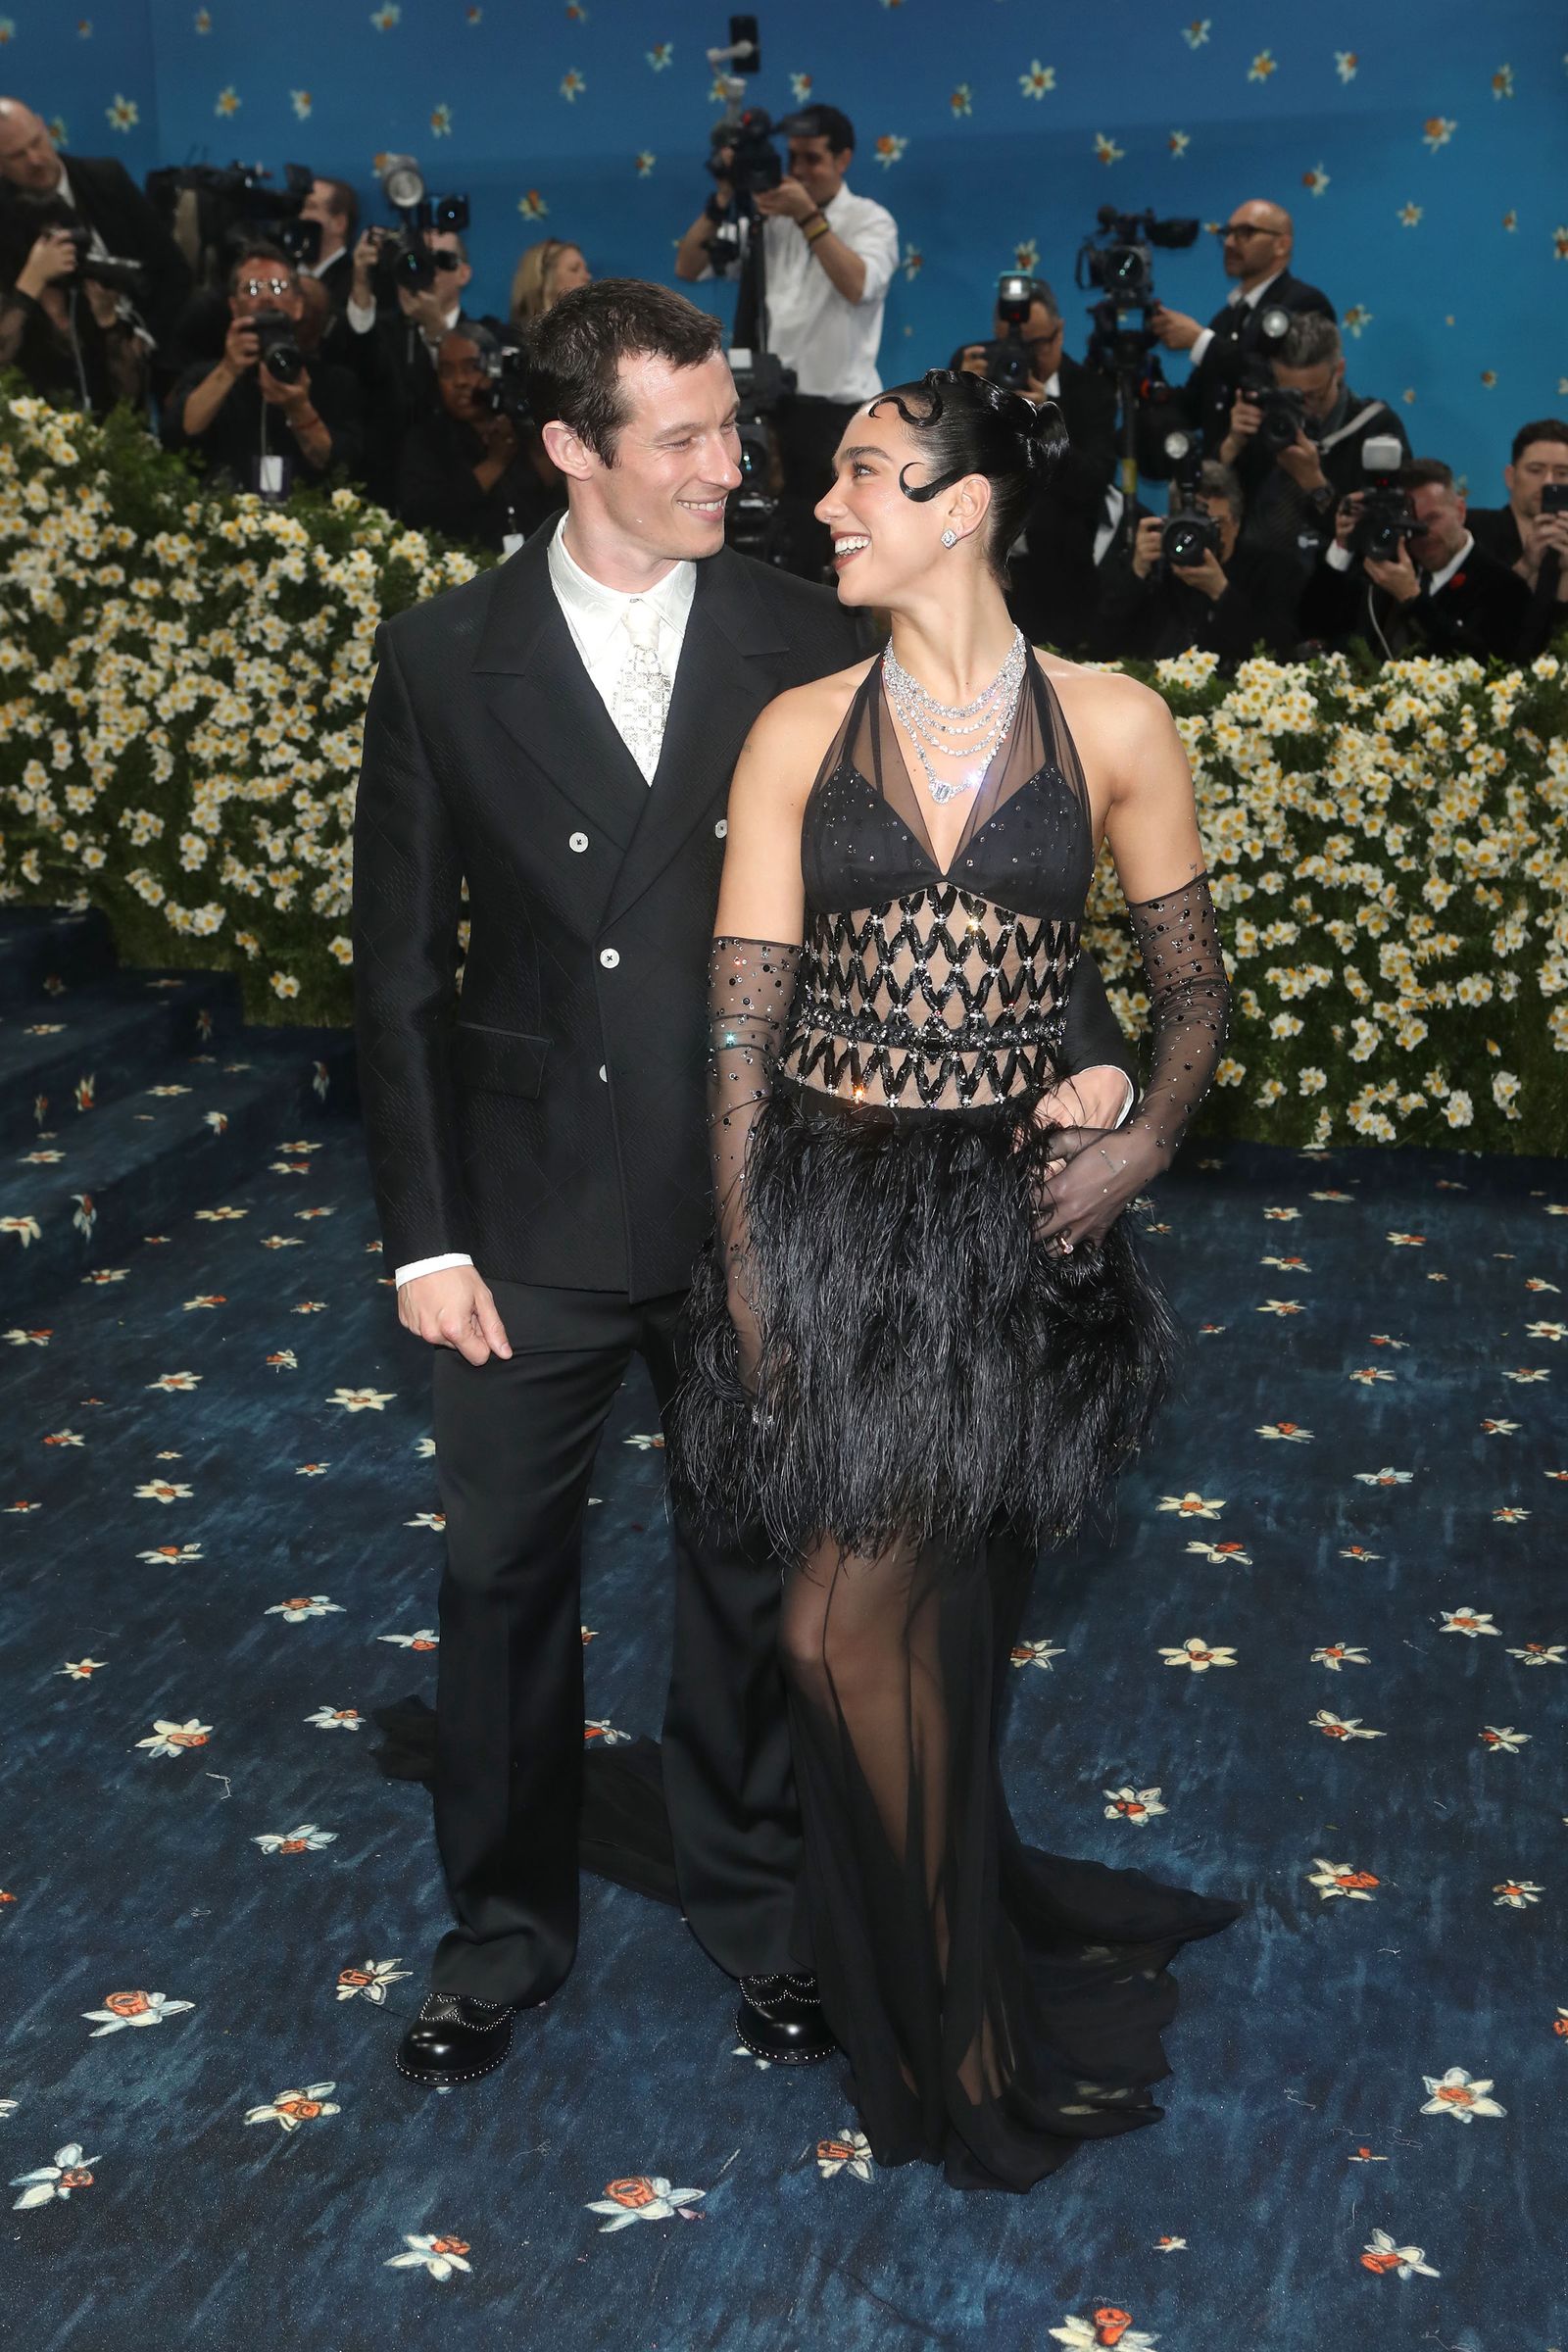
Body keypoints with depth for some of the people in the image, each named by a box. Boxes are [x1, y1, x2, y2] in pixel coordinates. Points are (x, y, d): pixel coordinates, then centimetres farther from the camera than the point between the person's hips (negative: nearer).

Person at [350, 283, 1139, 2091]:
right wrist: (423, 1238, -4)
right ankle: (503, 1929, 36)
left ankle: (753, 1905, 38)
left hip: (751, 1208, 0)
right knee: (503, 1572, 13)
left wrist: (1083, 1038, -18)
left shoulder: (803, 645, -4)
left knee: (748, 1572, 15)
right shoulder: (444, 659, -4)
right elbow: (398, 969, -1)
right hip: (531, 1213, 0)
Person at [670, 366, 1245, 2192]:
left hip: (1005, 1224, -2)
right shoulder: (801, 730, 1)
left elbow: (1193, 982, 7)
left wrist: (1149, 1139, -11)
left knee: (851, 1629, -4)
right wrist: (747, 1266, -6)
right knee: (916, 1627, 11)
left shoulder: (1110, 726, -1)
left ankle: (934, 2020, 21)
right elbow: (742, 1017, -2)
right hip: (826, 1214, 2)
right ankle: (977, 1998, 33)